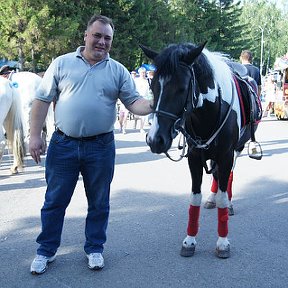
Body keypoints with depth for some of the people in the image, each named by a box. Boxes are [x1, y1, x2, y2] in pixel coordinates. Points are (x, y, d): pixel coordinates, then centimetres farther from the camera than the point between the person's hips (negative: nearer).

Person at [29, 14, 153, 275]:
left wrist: (154, 106, -21)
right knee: (55, 201, 9)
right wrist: (35, 135, -5)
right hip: (63, 145, 0)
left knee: (99, 202, 11)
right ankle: (46, 251, 25)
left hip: (100, 147, 1)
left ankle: (94, 249, 29)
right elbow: (42, 100, 2)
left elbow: (134, 103, 0)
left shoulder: (118, 71, 4)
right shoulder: (62, 63, 2)